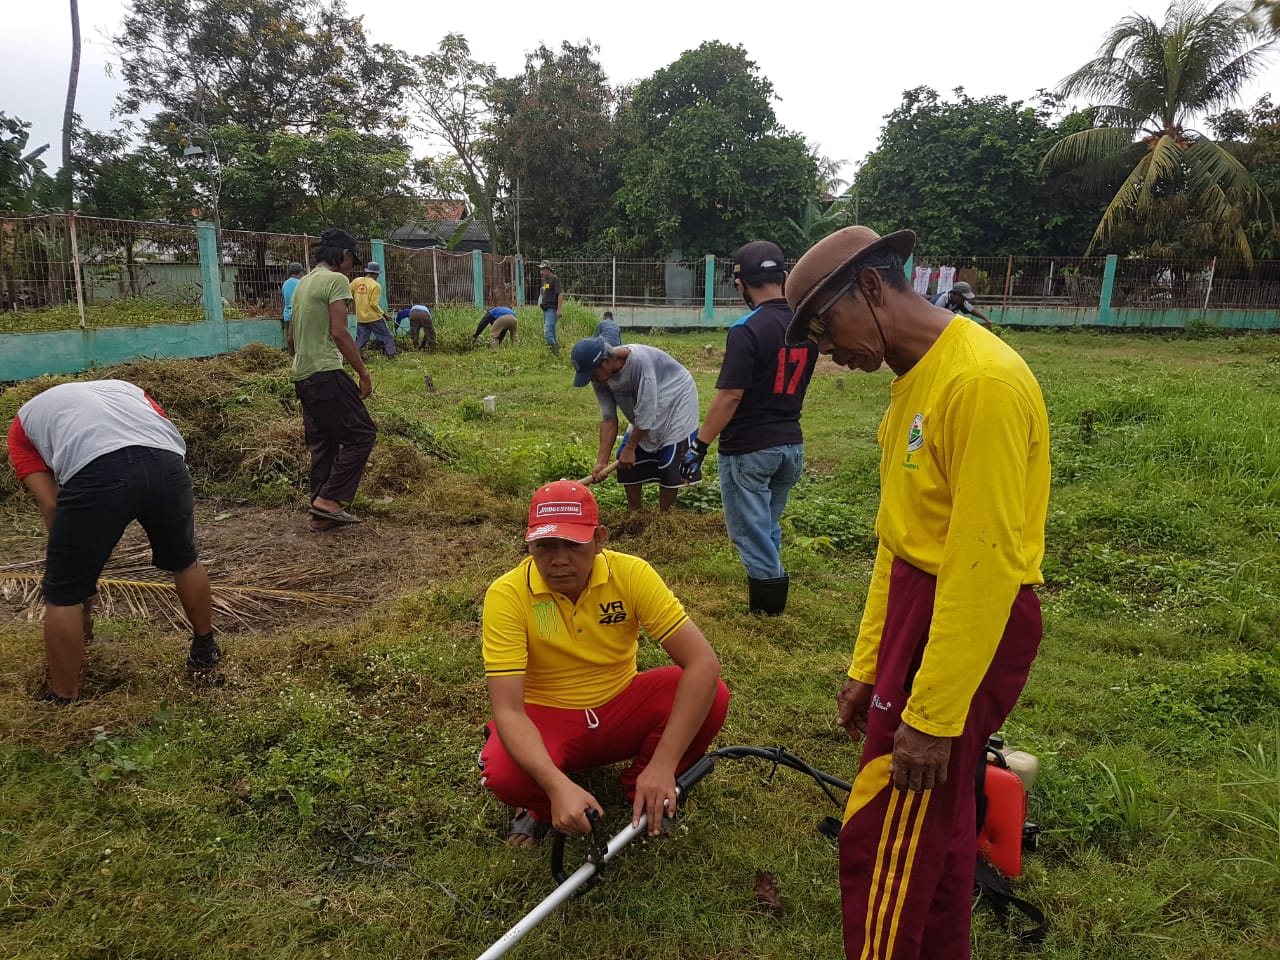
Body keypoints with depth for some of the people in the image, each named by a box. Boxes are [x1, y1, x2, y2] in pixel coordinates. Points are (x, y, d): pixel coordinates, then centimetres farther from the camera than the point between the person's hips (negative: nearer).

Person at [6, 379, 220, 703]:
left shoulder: (24, 421, 33)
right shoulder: (124, 388, 42)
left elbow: (51, 506, 23)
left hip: (95, 472, -3)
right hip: (166, 464, 4)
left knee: (63, 596, 16)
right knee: (184, 561, 31)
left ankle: (63, 702, 29)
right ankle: (205, 649, 49)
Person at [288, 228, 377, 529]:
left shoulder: (303, 283, 17)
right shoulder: (336, 280, -9)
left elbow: (292, 332, 24)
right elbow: (339, 332, -17)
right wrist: (364, 373, -13)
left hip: (303, 375, 9)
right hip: (326, 373, -9)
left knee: (323, 443, 13)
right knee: (361, 434, -3)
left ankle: (321, 512, 14)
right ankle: (328, 499, -7)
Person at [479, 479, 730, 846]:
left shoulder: (632, 574, -19)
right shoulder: (507, 595, -22)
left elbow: (703, 662, -25)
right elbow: (508, 709, -27)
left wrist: (663, 765, -33)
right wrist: (559, 785, -44)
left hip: (621, 708, 2)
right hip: (547, 719, -2)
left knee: (712, 695, -24)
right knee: (505, 774, -35)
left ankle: (642, 794, 3)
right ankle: (543, 809, 3)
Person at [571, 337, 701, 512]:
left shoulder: (639, 361, -38)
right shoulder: (600, 377, -15)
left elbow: (646, 413, -31)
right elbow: (608, 417, -11)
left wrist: (630, 448, -21)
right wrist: (602, 460, -17)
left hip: (677, 403, -7)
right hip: (644, 412, 7)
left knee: (670, 465, -10)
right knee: (626, 461, 4)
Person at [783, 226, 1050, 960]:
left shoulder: (982, 380, -21)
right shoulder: (917, 379, 9)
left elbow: (986, 562, -23)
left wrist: (932, 714, -19)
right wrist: (868, 667, 14)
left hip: (969, 627, -9)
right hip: (918, 605, 9)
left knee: (885, 838, 2)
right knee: (934, 824, 22)